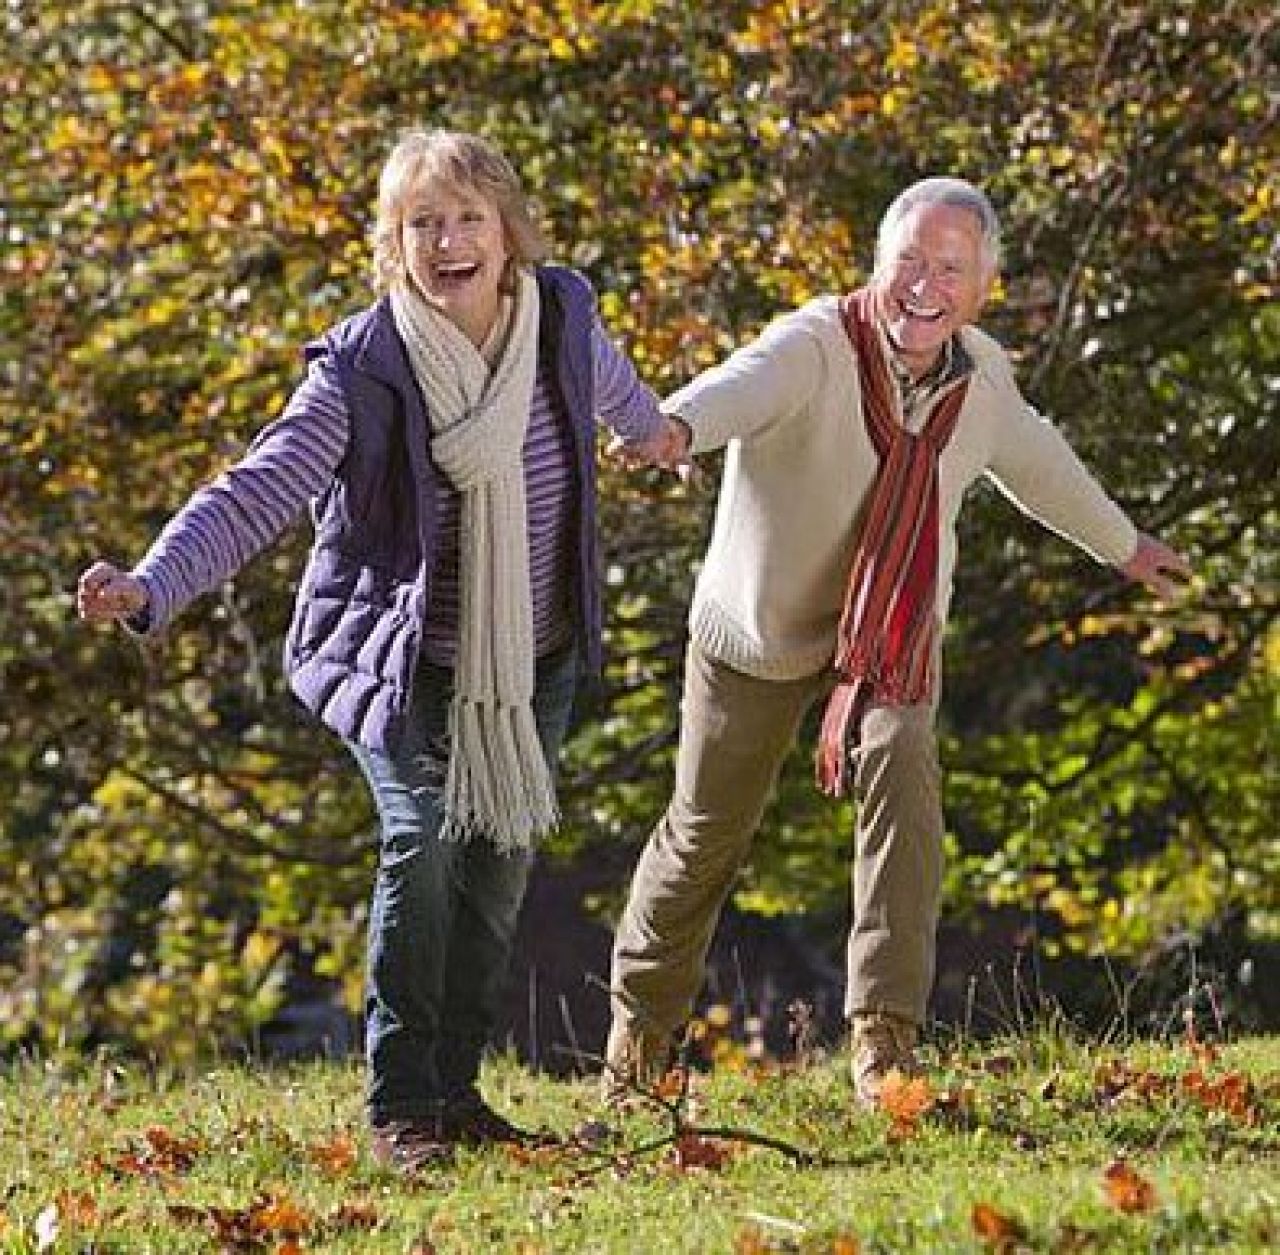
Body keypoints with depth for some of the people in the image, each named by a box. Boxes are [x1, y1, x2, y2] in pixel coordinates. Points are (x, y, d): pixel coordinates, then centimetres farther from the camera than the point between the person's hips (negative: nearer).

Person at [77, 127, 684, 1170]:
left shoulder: (563, 319, -7)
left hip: (533, 661, 5)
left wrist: (653, 429, 42)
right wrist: (152, 586, -45)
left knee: (502, 860, 8)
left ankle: (454, 1086, 23)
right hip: (400, 661, -5)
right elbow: (258, 492, -29)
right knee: (424, 831, -22)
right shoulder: (359, 370, -21)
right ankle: (398, 1105, -15)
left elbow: (611, 385, 19)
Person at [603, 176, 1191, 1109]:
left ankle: (885, 1045, -22)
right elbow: (746, 384, -52)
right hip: (766, 627, -3)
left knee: (904, 789, -22)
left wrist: (1124, 546, 31)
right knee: (708, 826, 10)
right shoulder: (816, 348, -28)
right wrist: (677, 426, -76)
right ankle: (641, 1025, 34)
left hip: (896, 633, 3)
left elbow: (1036, 462, 15)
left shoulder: (981, 376, -8)